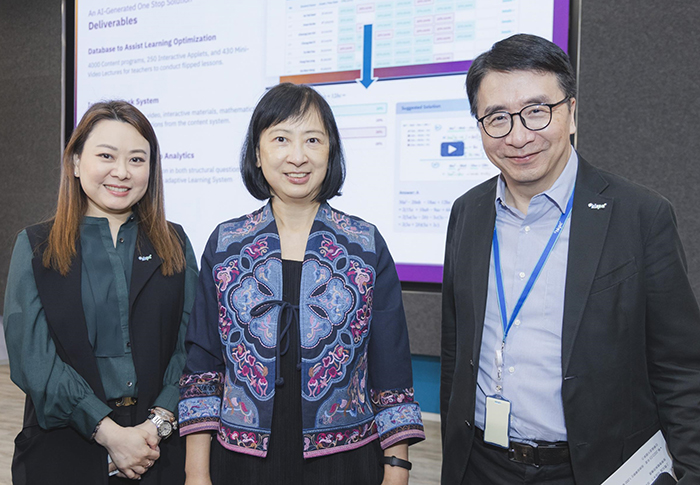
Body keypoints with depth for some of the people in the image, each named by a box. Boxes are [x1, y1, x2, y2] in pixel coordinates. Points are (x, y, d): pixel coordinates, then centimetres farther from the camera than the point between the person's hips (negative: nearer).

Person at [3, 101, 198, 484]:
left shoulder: (174, 245, 5)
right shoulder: (35, 247, 1)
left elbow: (190, 346, -1)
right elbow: (32, 356, -8)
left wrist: (158, 424, -15)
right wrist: (109, 433, -15)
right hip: (62, 452, -1)